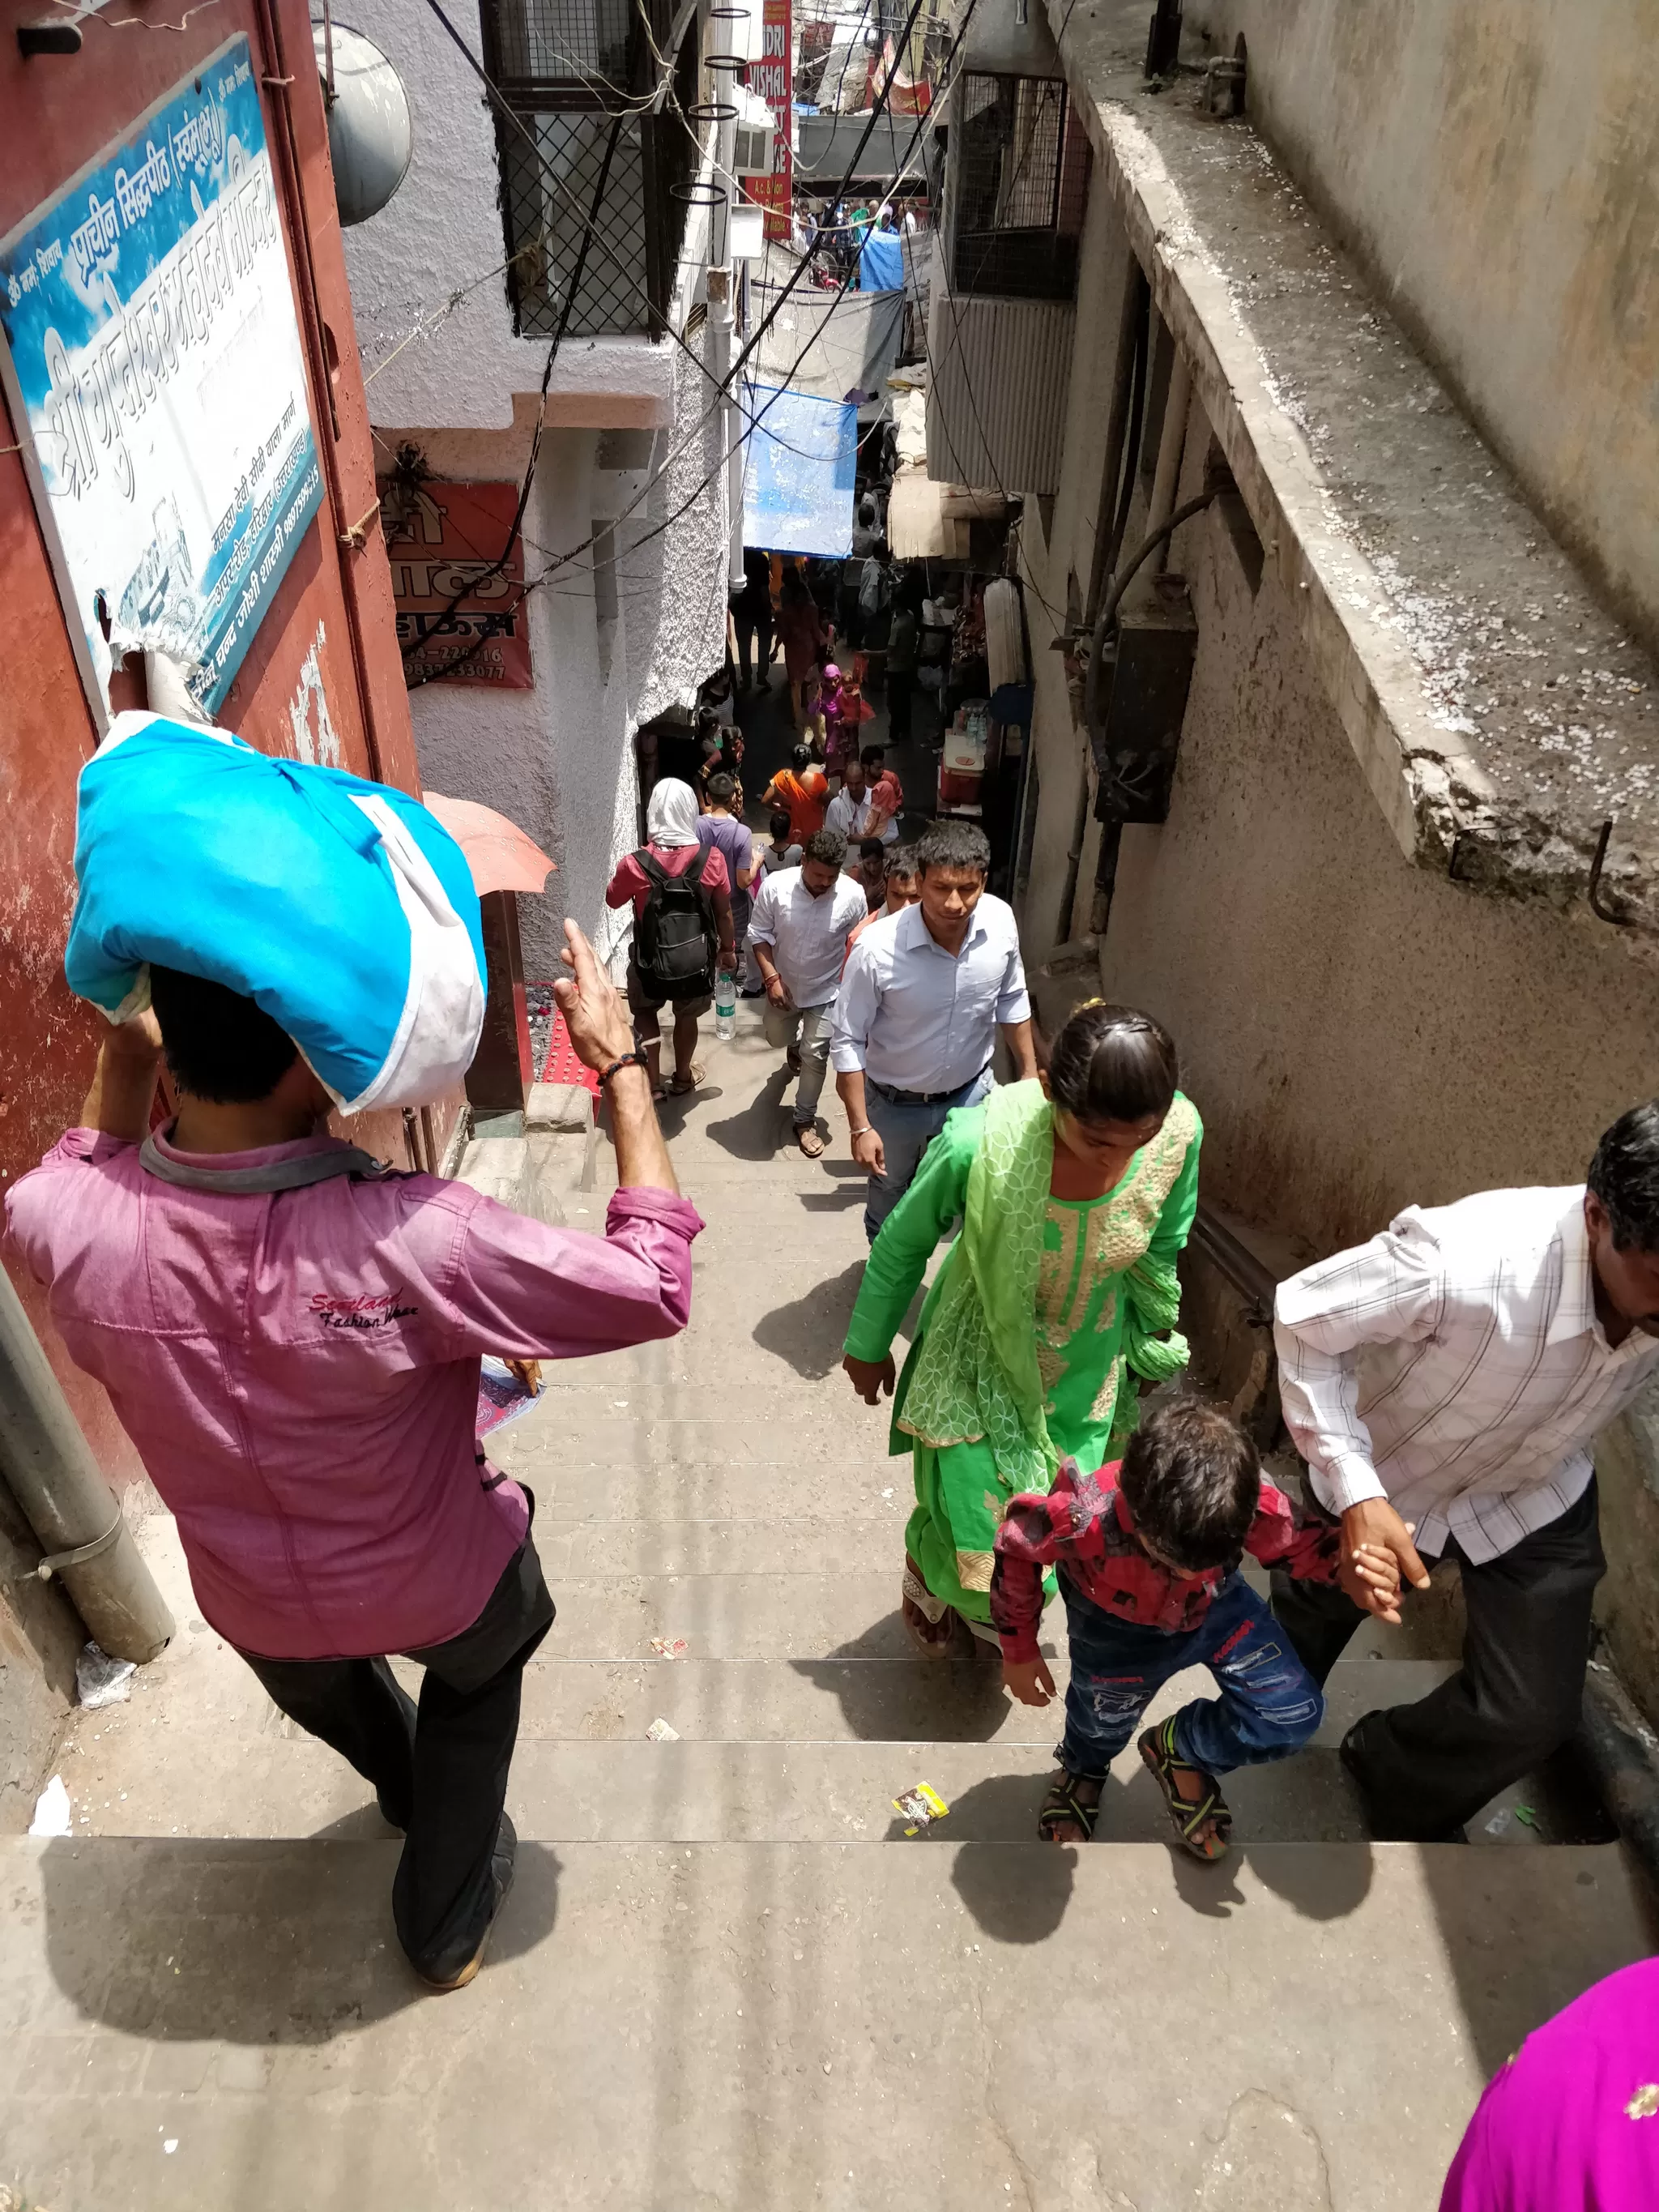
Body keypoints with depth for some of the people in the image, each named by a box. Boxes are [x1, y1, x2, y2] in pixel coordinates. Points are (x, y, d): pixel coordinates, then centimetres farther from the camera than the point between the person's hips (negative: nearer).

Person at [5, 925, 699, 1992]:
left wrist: (124, 1055, -7)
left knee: (322, 1678, 39)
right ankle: (449, 1920, 50)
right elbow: (657, 1284, -27)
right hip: (442, 1584, -3)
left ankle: (411, 1791, 70)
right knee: (479, 1670, 34)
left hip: (253, 1603, 4)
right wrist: (620, 1063, -22)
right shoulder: (415, 1238, -42)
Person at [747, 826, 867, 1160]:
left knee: (815, 1057, 3)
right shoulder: (775, 886, -24)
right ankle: (795, 1044, 62)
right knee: (777, 1039, 24)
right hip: (784, 985, 2)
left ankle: (805, 1121, 22)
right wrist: (772, 978, -20)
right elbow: (760, 934, -12)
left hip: (827, 990, -2)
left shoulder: (853, 895, -23)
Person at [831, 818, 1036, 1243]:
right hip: (895, 1103, -1)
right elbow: (848, 1042, -20)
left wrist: (1029, 1073, 5)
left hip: (971, 1092, 2)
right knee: (889, 1197, 24)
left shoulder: (1000, 923, -21)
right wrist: (860, 1126, -18)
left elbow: (1011, 1000, -1)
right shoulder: (877, 951, -32)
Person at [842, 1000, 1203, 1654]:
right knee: (978, 1537, 6)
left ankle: (989, 1613, 55)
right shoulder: (978, 1143, -35)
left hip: (1087, 1369, 3)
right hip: (982, 1363, -3)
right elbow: (902, 1246, -14)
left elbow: (1160, 1256, -4)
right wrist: (868, 1346, 0)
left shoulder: (1178, 1133, -26)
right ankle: (928, 1576, 46)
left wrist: (1157, 1353, 10)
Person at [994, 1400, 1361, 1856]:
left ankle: (1177, 1748, 22)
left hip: (1215, 1606, 2)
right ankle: (1081, 1771, 63)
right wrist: (1019, 1650, -9)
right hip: (1116, 1626, -1)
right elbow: (1015, 1546, -22)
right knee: (1103, 1721, 20)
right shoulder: (1084, 1516, -44)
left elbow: (1299, 1543, -13)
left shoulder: (1256, 1506, -38)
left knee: (1293, 1715, -10)